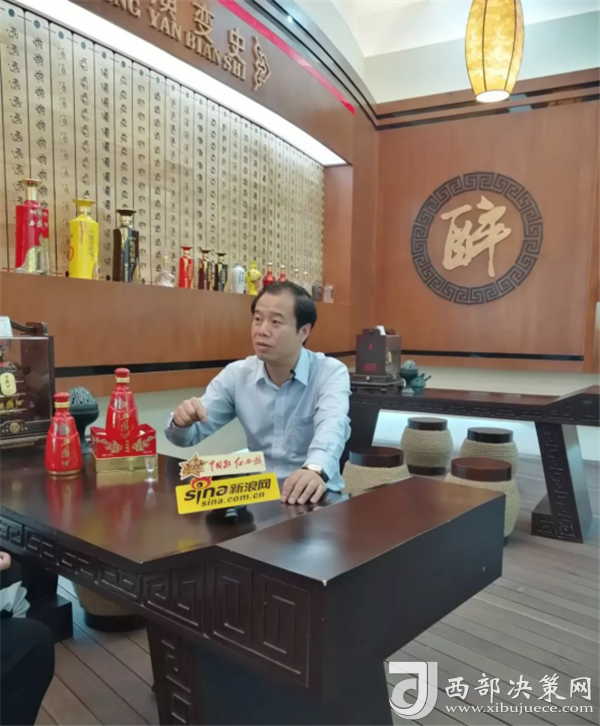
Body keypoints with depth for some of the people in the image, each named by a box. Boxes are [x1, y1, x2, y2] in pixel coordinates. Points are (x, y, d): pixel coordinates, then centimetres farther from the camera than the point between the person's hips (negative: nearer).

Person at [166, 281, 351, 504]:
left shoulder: (331, 373, -10)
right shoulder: (236, 374, 2)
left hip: (314, 496, -2)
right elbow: (192, 434, 3)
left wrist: (316, 469, -50)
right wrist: (182, 422, -22)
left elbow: (332, 427, -29)